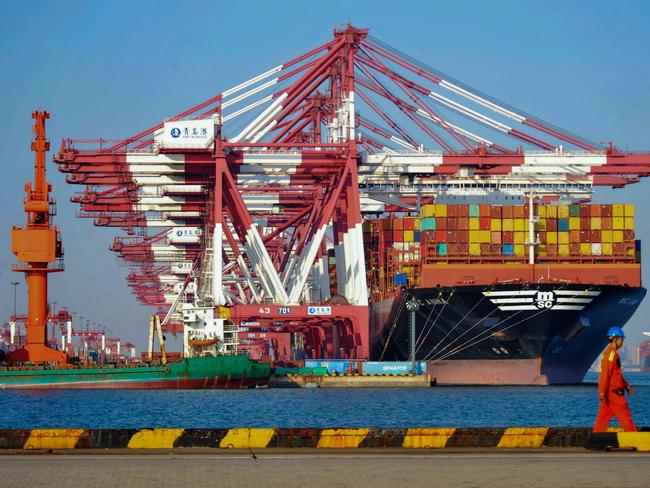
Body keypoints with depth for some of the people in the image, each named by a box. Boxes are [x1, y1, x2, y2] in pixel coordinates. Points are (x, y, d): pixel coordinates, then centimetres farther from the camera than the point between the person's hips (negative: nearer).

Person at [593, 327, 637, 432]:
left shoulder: (608, 352, 19)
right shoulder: (611, 353, -14)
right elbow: (605, 373, -21)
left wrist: (626, 385, 25)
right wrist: (602, 391, -25)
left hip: (608, 392, 10)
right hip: (614, 391, -10)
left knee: (604, 416, 8)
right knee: (625, 416, -5)